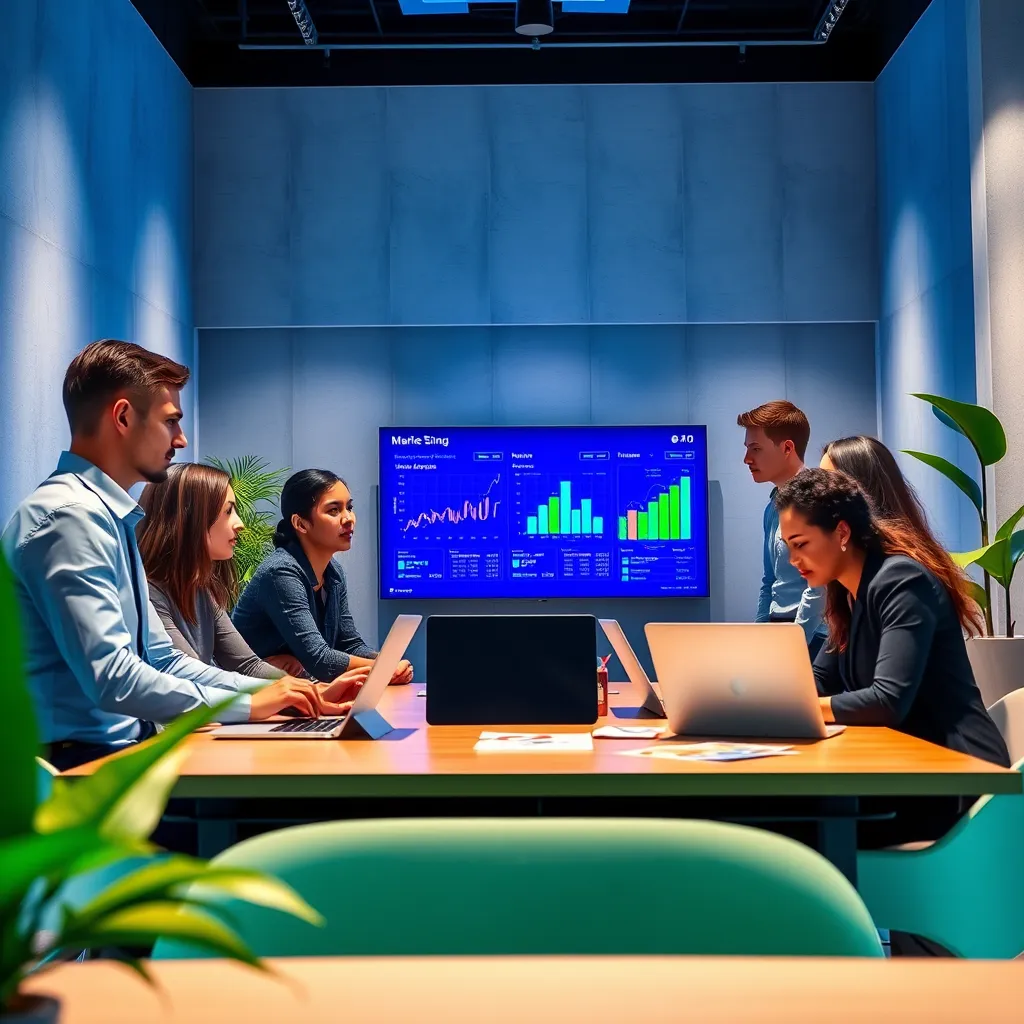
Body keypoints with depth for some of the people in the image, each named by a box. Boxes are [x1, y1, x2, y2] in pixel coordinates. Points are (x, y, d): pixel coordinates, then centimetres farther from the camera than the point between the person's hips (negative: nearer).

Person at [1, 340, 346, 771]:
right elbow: (110, 677, -24)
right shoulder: (70, 516, -16)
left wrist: (281, 695, 4)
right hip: (81, 763, -9)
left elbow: (161, 659, 15)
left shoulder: (109, 516, 14)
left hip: (127, 744, 9)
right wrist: (249, 706, -17)